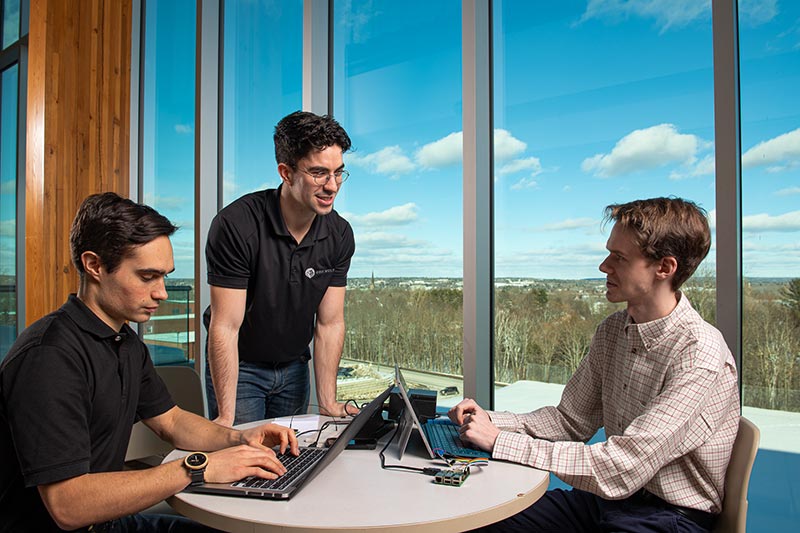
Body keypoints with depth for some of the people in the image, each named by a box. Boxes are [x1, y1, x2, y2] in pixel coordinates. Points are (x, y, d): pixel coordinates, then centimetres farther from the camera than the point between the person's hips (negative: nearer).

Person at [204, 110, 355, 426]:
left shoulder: (339, 234, -11)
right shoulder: (236, 225, -26)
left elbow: (330, 323, -8)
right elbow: (225, 326, -25)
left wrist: (327, 403, -9)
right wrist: (226, 417, -24)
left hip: (295, 367, 4)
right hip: (239, 367, -4)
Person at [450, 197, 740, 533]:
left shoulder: (700, 356, -23)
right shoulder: (612, 330, 1)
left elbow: (620, 471, -27)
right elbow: (572, 420, 7)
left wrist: (498, 441, -24)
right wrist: (490, 420, -8)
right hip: (608, 497, 7)